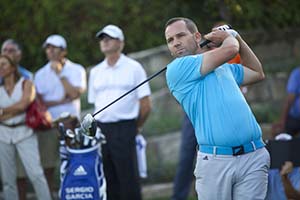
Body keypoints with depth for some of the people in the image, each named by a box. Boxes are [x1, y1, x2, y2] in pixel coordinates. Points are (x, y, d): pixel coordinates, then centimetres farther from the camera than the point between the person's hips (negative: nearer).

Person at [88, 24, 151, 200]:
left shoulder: (133, 68, 1)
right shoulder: (96, 72, 16)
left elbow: (146, 105, -1)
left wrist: (136, 127, 3)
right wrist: (98, 128, 12)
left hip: (124, 128, -5)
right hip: (101, 129, 5)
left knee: (128, 178, -7)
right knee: (108, 179, 5)